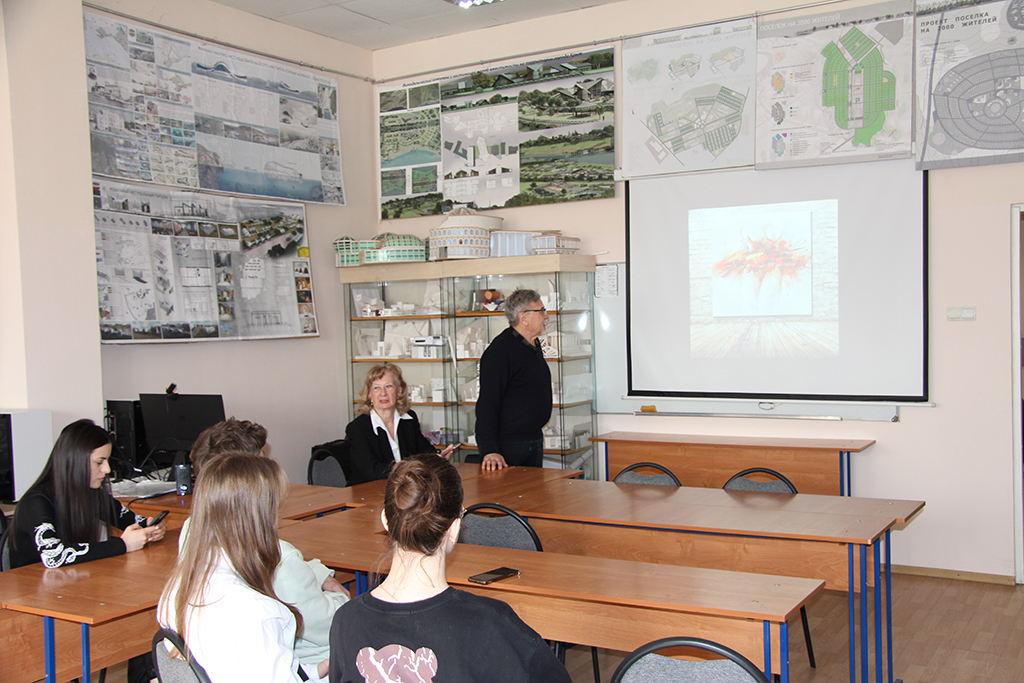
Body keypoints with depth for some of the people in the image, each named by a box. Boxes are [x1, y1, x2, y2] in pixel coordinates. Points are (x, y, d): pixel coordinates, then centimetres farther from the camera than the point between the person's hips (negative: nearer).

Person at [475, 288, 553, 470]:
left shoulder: (535, 345, 12)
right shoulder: (499, 351, -18)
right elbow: (487, 404, -22)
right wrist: (490, 451, -29)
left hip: (534, 440, 9)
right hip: (505, 444, -9)